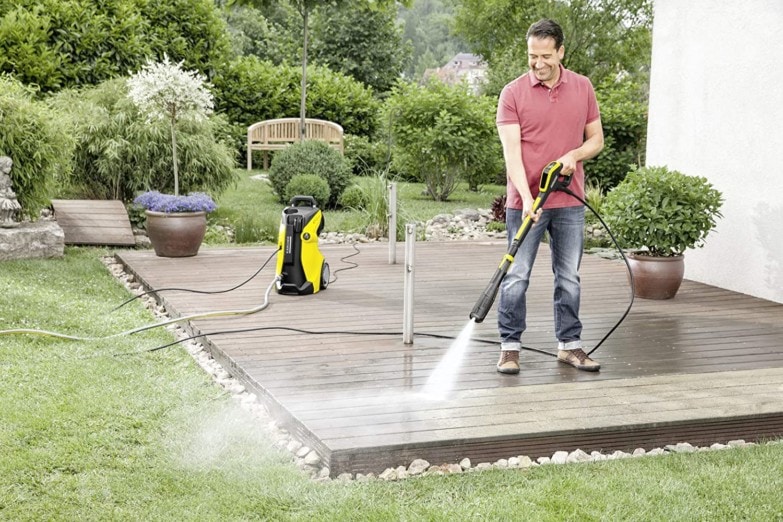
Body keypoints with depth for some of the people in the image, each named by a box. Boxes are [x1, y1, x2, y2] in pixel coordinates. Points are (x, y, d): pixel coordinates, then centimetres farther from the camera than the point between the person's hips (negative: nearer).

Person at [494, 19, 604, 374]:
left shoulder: (582, 88, 4)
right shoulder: (513, 93, -7)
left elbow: (596, 138, 10)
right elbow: (511, 151, -14)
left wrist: (574, 155, -13)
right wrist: (526, 198, -26)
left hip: (569, 202, 3)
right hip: (525, 202, -3)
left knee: (569, 277, 9)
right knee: (517, 276, 0)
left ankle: (569, 345, 19)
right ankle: (510, 347, 9)